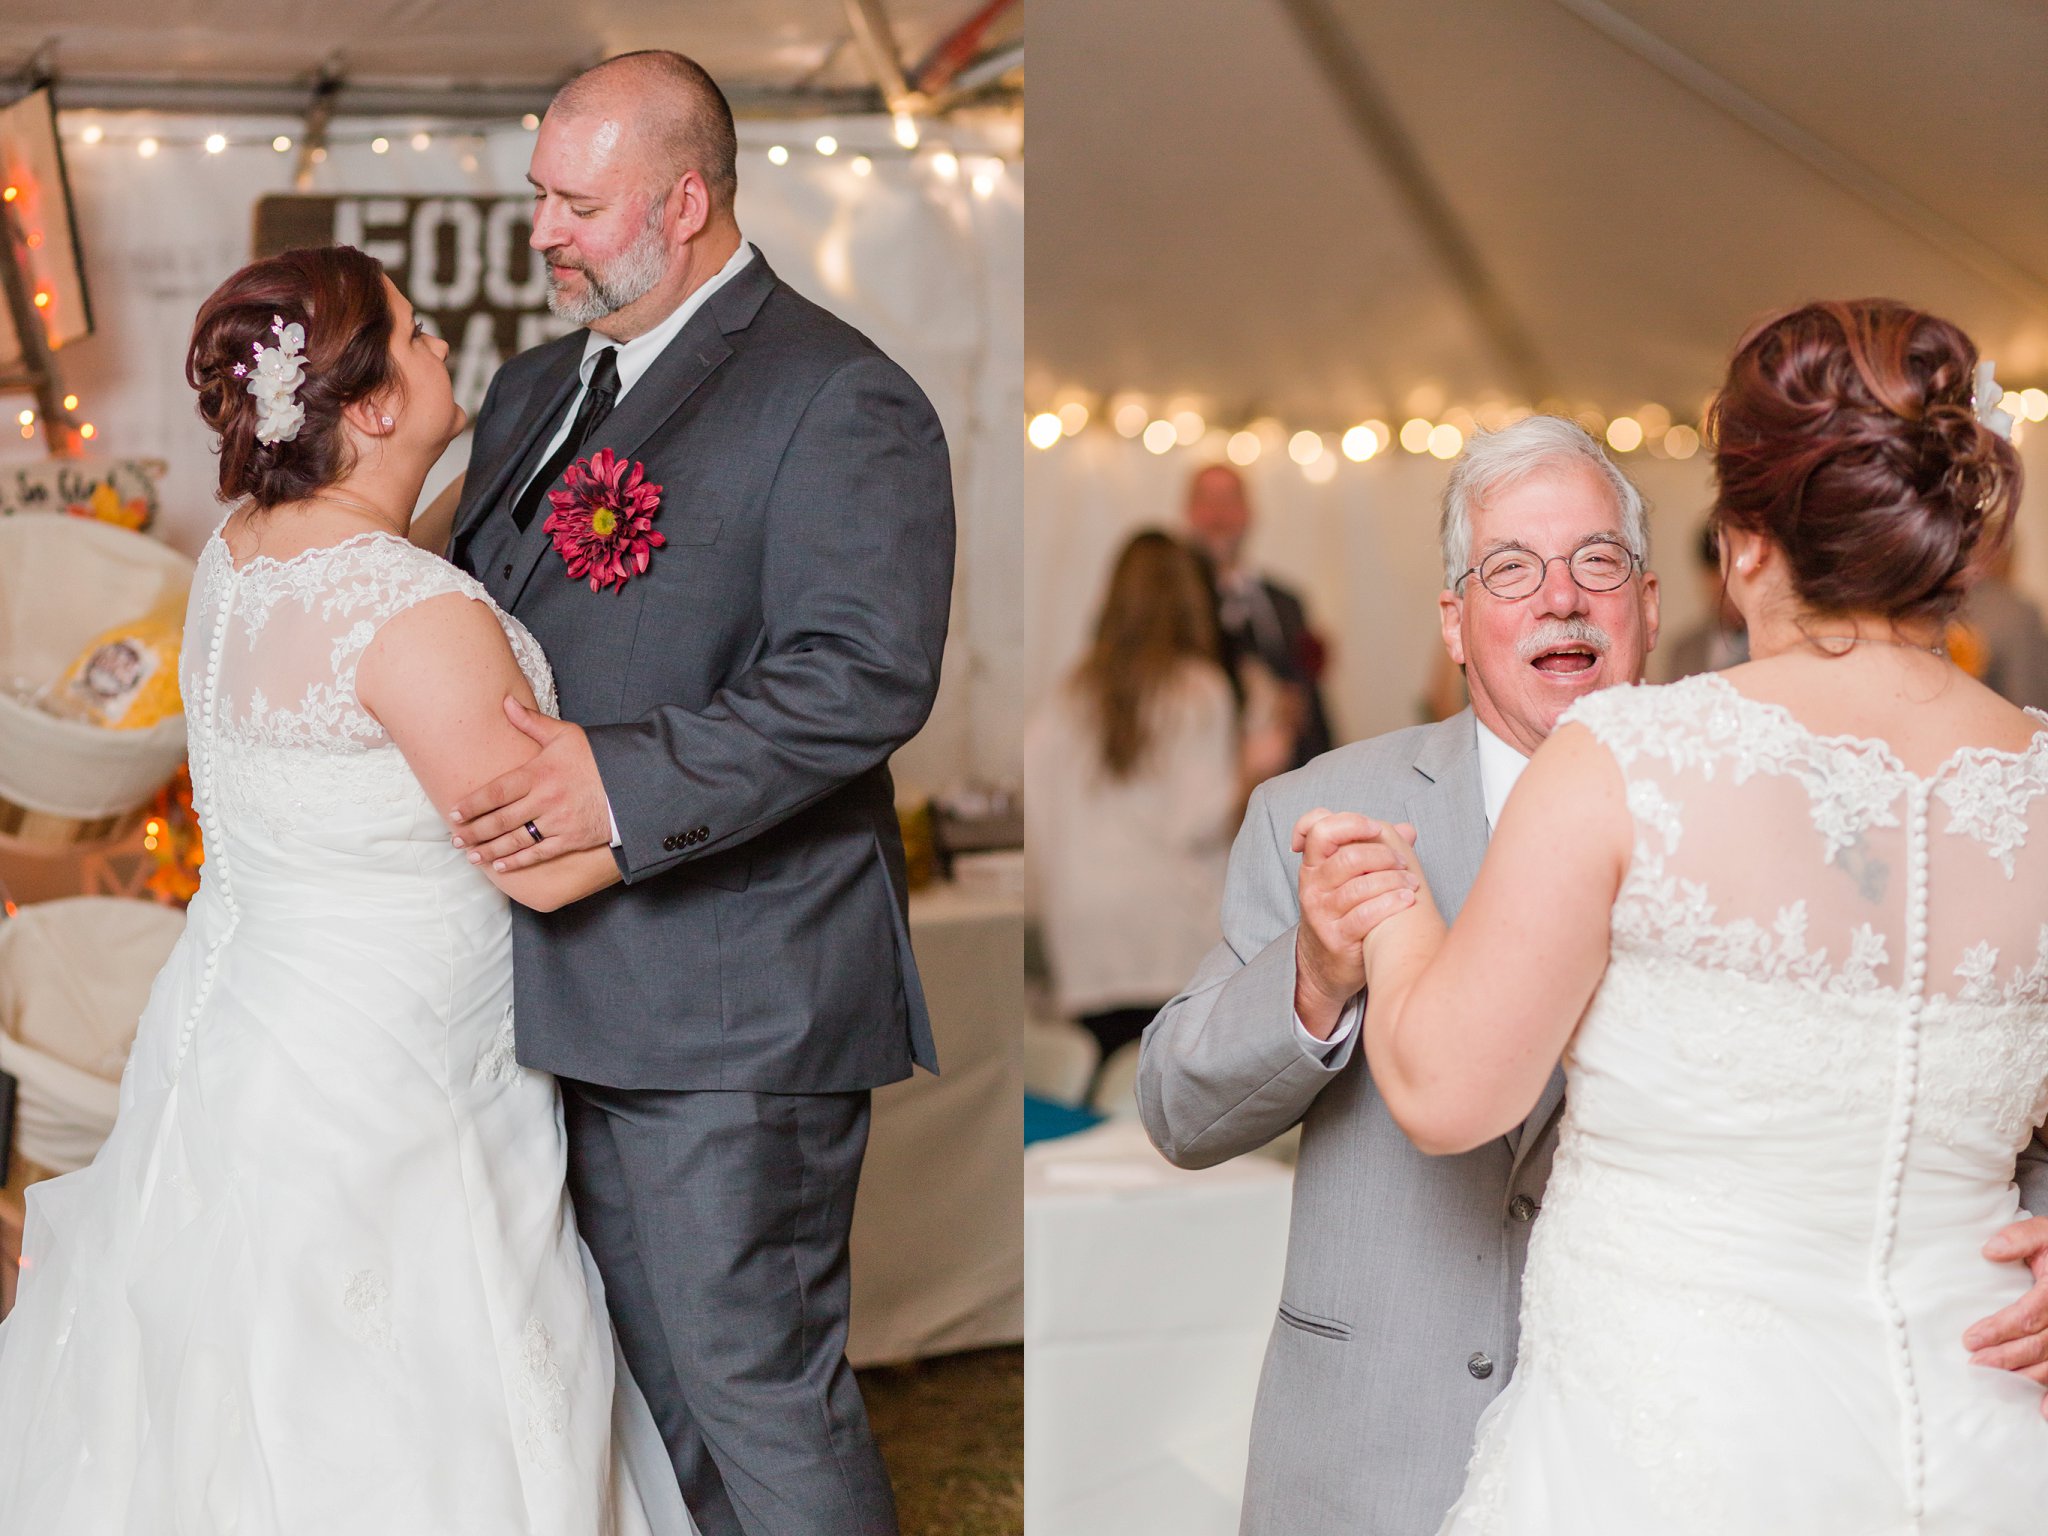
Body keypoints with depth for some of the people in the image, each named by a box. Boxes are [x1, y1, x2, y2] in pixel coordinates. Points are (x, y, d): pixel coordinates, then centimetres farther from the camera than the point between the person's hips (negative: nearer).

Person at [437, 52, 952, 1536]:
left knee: (756, 1373, -2)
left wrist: (627, 781, -28)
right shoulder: (539, 388, 15)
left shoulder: (835, 398, -12)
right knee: (654, 1357, 19)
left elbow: (867, 676, -23)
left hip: (738, 995, -9)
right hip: (583, 982, 9)